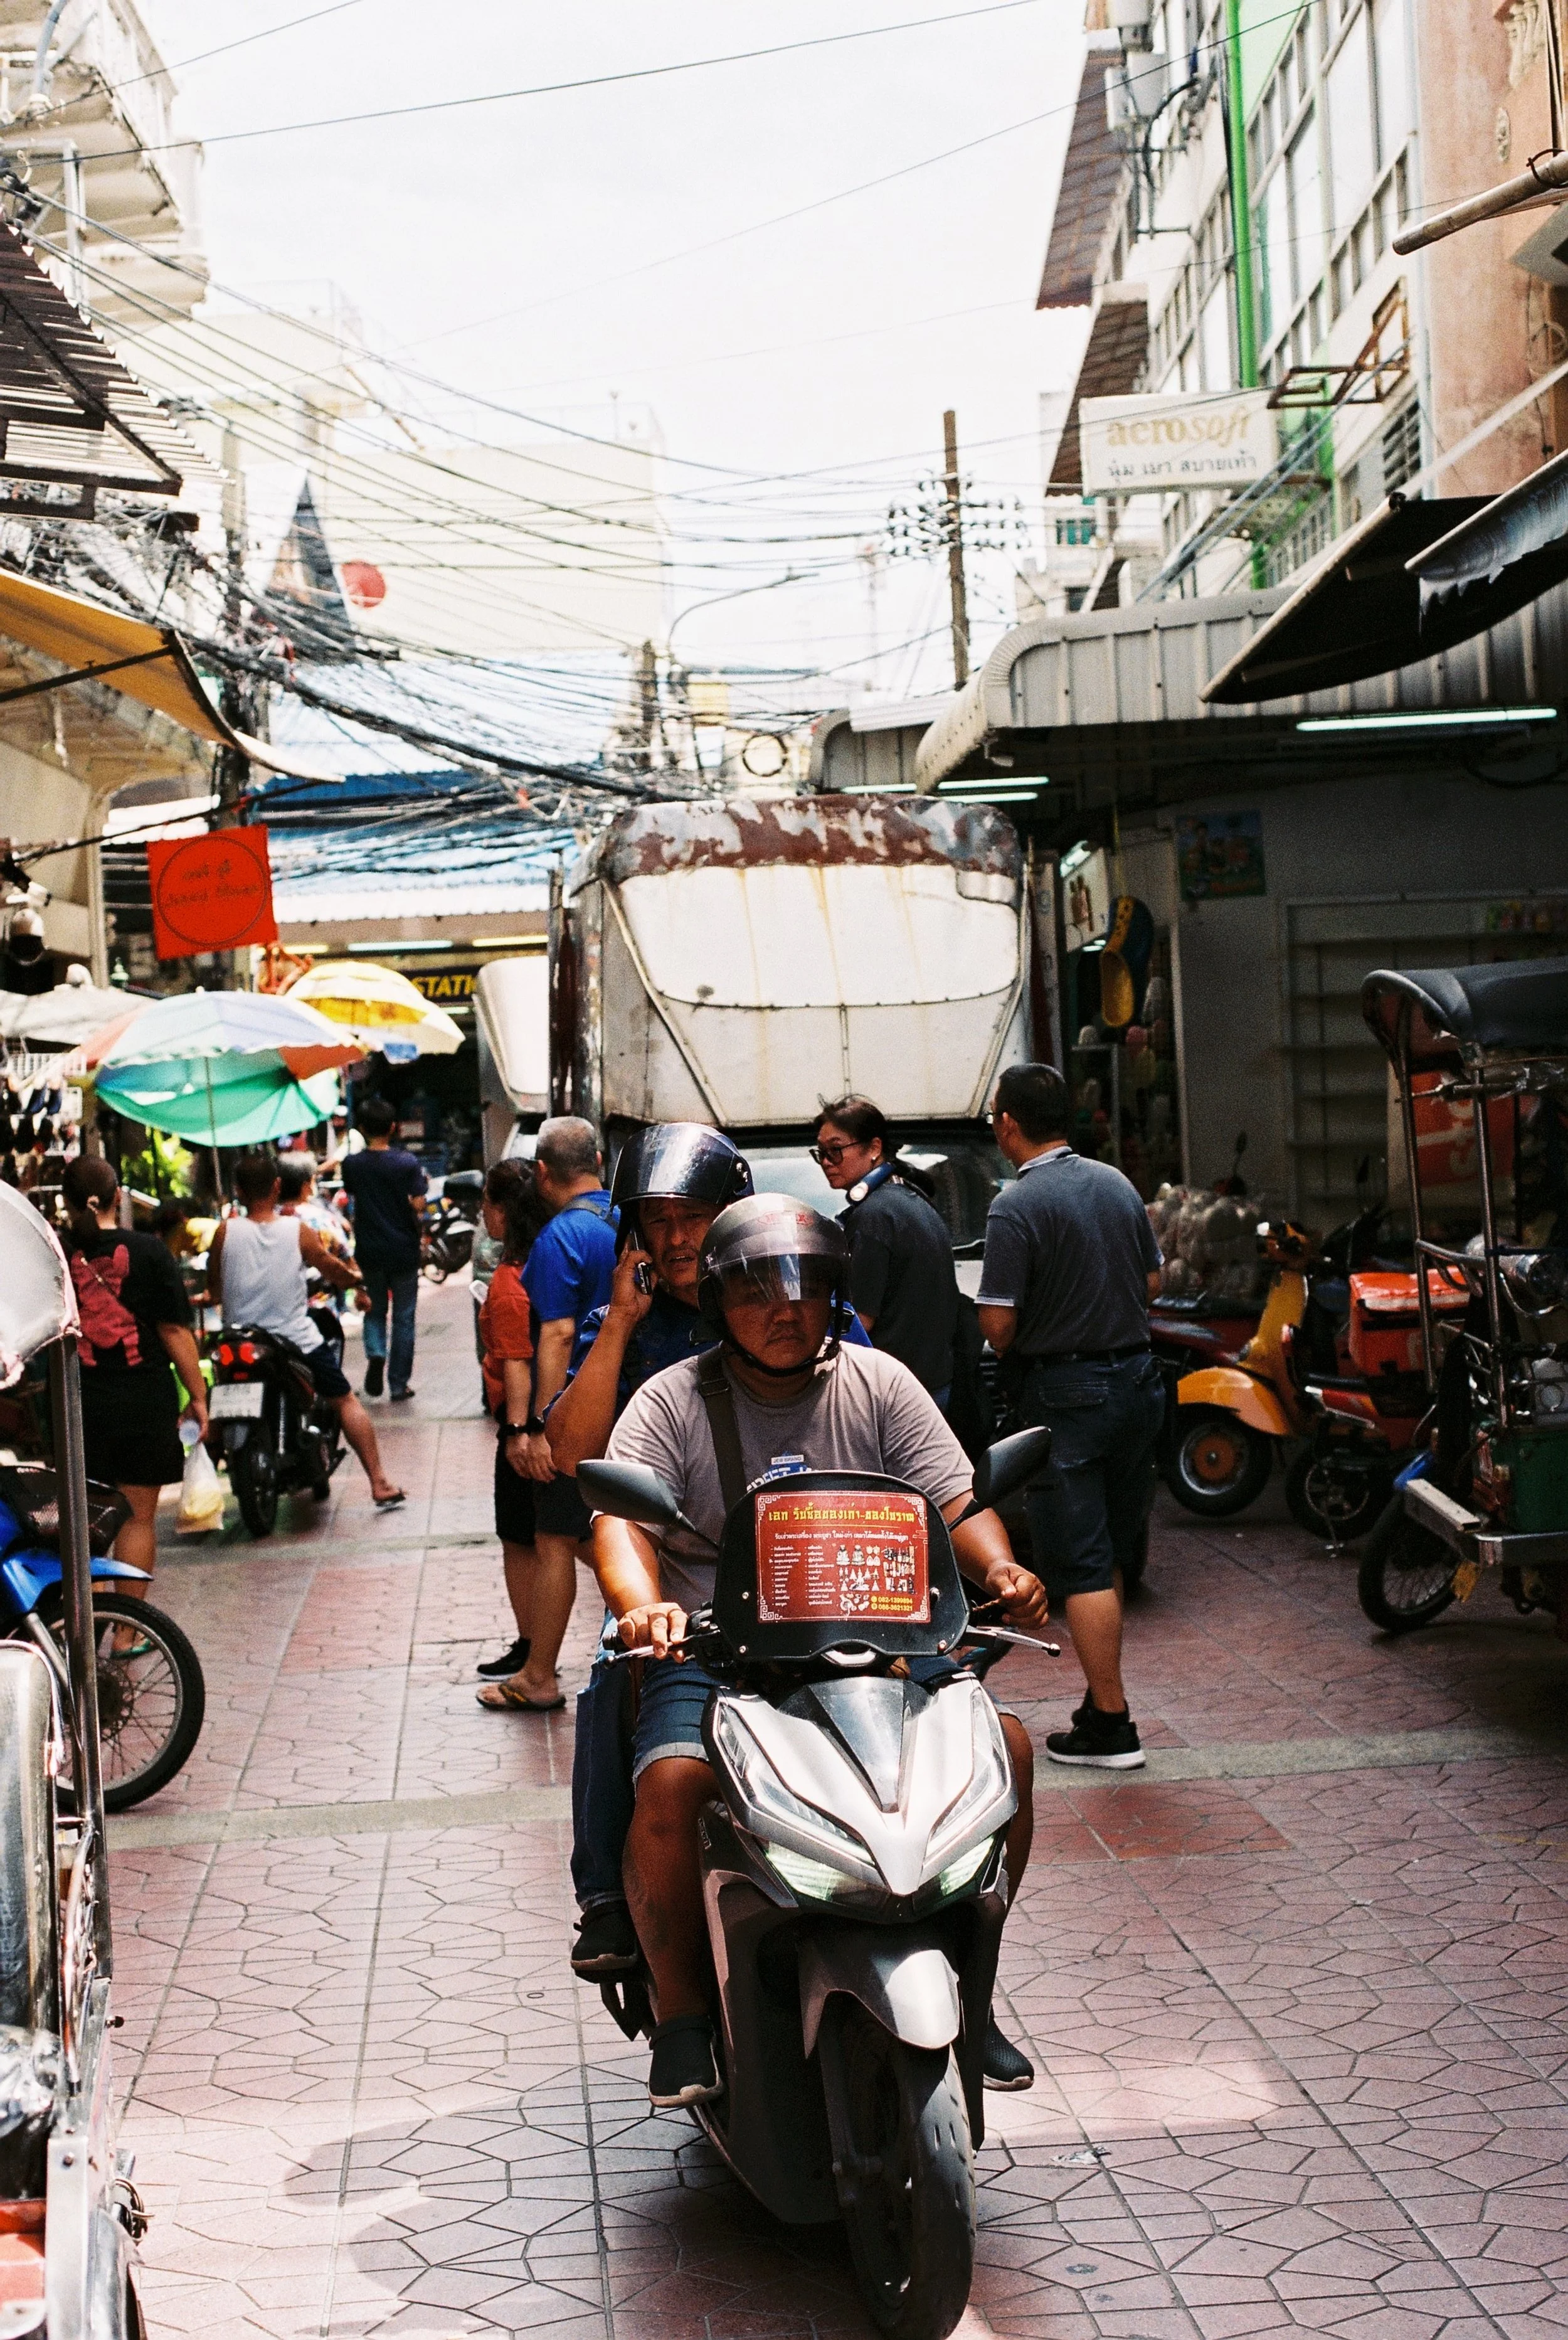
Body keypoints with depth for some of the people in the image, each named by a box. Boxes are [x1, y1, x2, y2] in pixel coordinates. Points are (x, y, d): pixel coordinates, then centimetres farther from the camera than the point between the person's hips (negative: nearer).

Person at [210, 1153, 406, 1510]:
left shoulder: (226, 1233, -8)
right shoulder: (299, 1231, -9)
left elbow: (213, 1287, 3)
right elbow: (335, 1271, 5)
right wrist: (354, 1277, 27)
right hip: (298, 1340, -1)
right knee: (345, 1401, 12)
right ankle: (380, 1484, 8)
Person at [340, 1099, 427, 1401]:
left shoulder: (352, 1165, -5)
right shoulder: (407, 1164, -12)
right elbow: (417, 1207, -13)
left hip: (369, 1252, 2)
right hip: (404, 1251, -2)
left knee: (374, 1311, 19)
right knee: (403, 1317, 8)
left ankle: (375, 1353, -10)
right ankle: (399, 1384, 10)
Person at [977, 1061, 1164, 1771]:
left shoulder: (1016, 1206, -16)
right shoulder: (1117, 1184, 6)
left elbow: (997, 1321, -18)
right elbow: (1151, 1282, 15)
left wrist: (1009, 1355, 4)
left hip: (1066, 1395, -7)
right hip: (1137, 1377, 7)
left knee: (1081, 1566, -1)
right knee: (1109, 1556, 17)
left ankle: (1112, 1726, 1)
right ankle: (1102, 1697, 25)